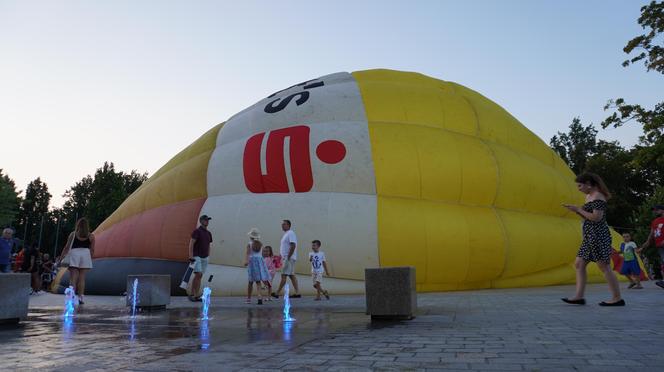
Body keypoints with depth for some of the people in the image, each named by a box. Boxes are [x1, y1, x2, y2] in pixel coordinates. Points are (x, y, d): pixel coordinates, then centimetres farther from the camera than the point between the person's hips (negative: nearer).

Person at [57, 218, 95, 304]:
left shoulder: (73, 234, 11)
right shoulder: (91, 236, 11)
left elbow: (66, 248, 8)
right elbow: (92, 250, 9)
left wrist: (60, 259, 13)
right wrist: (90, 259, 19)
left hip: (74, 253, 0)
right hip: (86, 253, 0)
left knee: (73, 278, -1)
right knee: (82, 278, 4)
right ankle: (80, 298, 2)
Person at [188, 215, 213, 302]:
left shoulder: (209, 233, 13)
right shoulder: (197, 231, -8)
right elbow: (191, 244, -15)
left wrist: (208, 257, 16)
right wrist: (191, 256, -22)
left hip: (205, 258, 6)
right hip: (197, 257, -6)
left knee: (200, 276, 5)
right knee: (198, 275, -15)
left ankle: (197, 296, 7)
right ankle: (191, 294, -4)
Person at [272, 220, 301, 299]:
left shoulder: (290, 233, -12)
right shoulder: (286, 234, 19)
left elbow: (293, 246, -21)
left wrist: (288, 257, -22)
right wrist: (281, 256, 18)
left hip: (289, 258, -10)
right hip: (285, 258, 10)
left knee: (284, 275, -8)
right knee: (292, 275, 9)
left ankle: (277, 293, -6)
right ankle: (297, 293, 10)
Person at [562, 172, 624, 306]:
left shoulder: (597, 196, -11)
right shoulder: (589, 196, 17)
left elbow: (597, 218, -20)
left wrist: (579, 209, -13)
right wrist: (577, 210, 6)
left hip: (598, 235, -10)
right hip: (590, 237, 10)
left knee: (604, 266, -6)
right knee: (579, 264, 6)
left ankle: (617, 298, 2)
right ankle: (579, 296, 6)